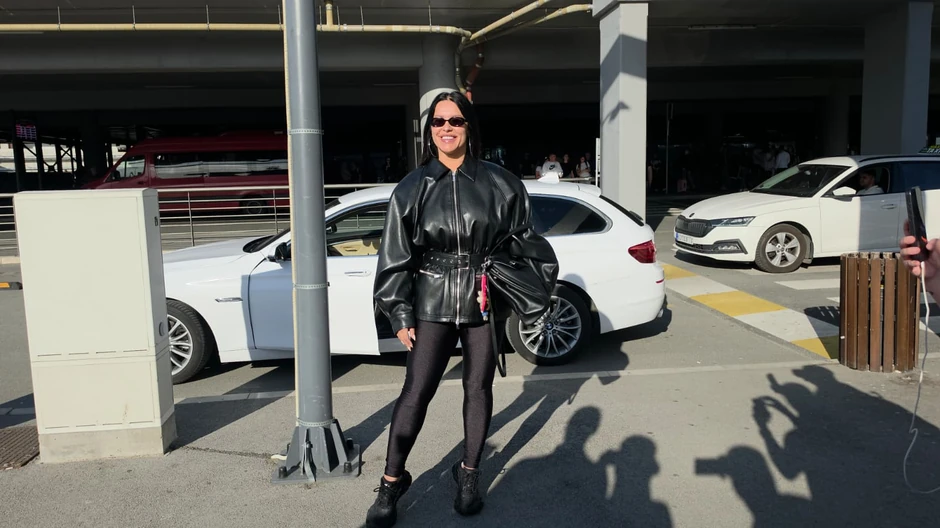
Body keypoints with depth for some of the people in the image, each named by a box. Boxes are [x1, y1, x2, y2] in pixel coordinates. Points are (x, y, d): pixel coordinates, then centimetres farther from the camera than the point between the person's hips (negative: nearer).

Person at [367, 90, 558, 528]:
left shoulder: (499, 183, 1)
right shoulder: (412, 188, 1)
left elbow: (523, 241, 7)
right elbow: (395, 257, 2)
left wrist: (537, 284, 4)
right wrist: (400, 316, -1)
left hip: (485, 301, 1)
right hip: (432, 304, 0)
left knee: (478, 388, 11)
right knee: (416, 392, -3)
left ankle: (469, 474, 29)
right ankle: (392, 481, 13)